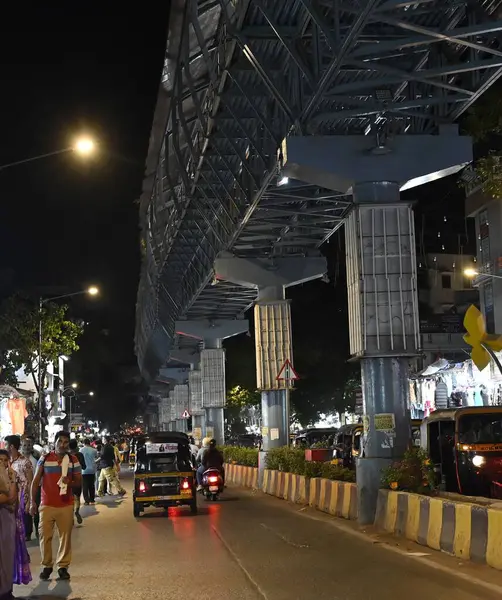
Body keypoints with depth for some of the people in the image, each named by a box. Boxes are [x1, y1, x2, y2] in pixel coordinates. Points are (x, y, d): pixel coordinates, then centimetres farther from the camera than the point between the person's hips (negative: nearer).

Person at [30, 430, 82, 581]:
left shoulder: (73, 460, 3)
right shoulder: (44, 459, 0)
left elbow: (79, 482, 5)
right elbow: (36, 481, 3)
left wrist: (69, 482, -17)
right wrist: (33, 501, -2)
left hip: (66, 505, 0)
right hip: (47, 504, 0)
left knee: (65, 536, 2)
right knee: (44, 535, 0)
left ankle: (63, 566, 13)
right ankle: (47, 565, 14)